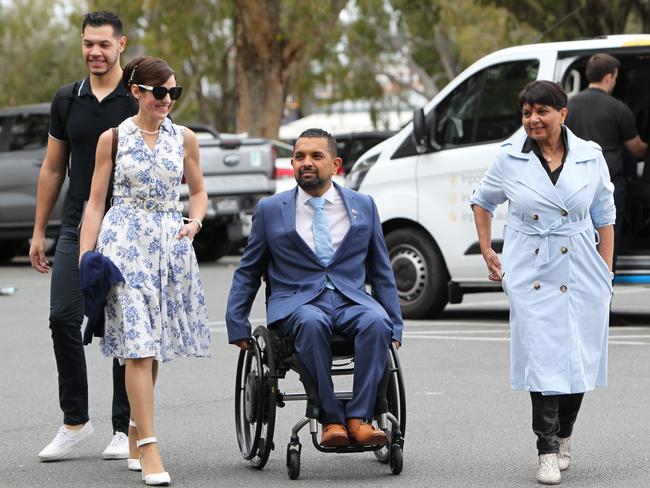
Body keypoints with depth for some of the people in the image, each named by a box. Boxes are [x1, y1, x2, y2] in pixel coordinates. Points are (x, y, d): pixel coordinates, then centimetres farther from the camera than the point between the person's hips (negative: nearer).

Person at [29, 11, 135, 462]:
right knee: (63, 319, -7)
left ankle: (125, 429, 8)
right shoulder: (68, 101, 9)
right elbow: (53, 169, 14)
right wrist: (39, 230, 11)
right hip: (78, 226, 3)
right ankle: (75, 421, 5)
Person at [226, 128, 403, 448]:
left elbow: (381, 272, 19)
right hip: (297, 302, -1)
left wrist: (395, 328, 12)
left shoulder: (363, 206, 15)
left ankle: (358, 418, -33)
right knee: (312, 323, -38)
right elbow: (247, 272, 17)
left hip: (351, 300, 1)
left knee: (377, 322, -34)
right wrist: (237, 326, 9)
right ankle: (331, 419, -33)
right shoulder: (270, 210, 11)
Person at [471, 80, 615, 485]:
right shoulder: (510, 157, 0)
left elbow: (604, 219, 8)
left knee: (579, 357, 6)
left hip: (582, 272, 1)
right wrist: (487, 251, 10)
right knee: (543, 359, -8)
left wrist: (607, 273, 6)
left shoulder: (590, 156, 1)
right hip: (531, 273, -1)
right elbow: (483, 203, 16)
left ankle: (564, 437, 28)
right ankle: (549, 451, -4)